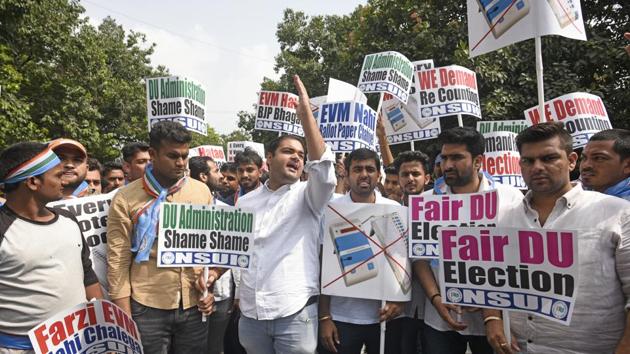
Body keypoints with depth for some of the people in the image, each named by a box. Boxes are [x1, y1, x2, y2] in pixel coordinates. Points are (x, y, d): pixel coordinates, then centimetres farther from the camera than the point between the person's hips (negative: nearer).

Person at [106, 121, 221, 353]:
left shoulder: (202, 191, 3)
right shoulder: (126, 199, -5)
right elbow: (118, 262, -4)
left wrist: (213, 274, -6)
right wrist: (125, 322, -5)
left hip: (195, 306, 3)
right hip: (146, 308, -2)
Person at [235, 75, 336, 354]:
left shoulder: (308, 196, 0)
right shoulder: (245, 202, 11)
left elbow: (323, 167, -20)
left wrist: (305, 111, -23)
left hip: (295, 312, -3)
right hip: (250, 313, 4)